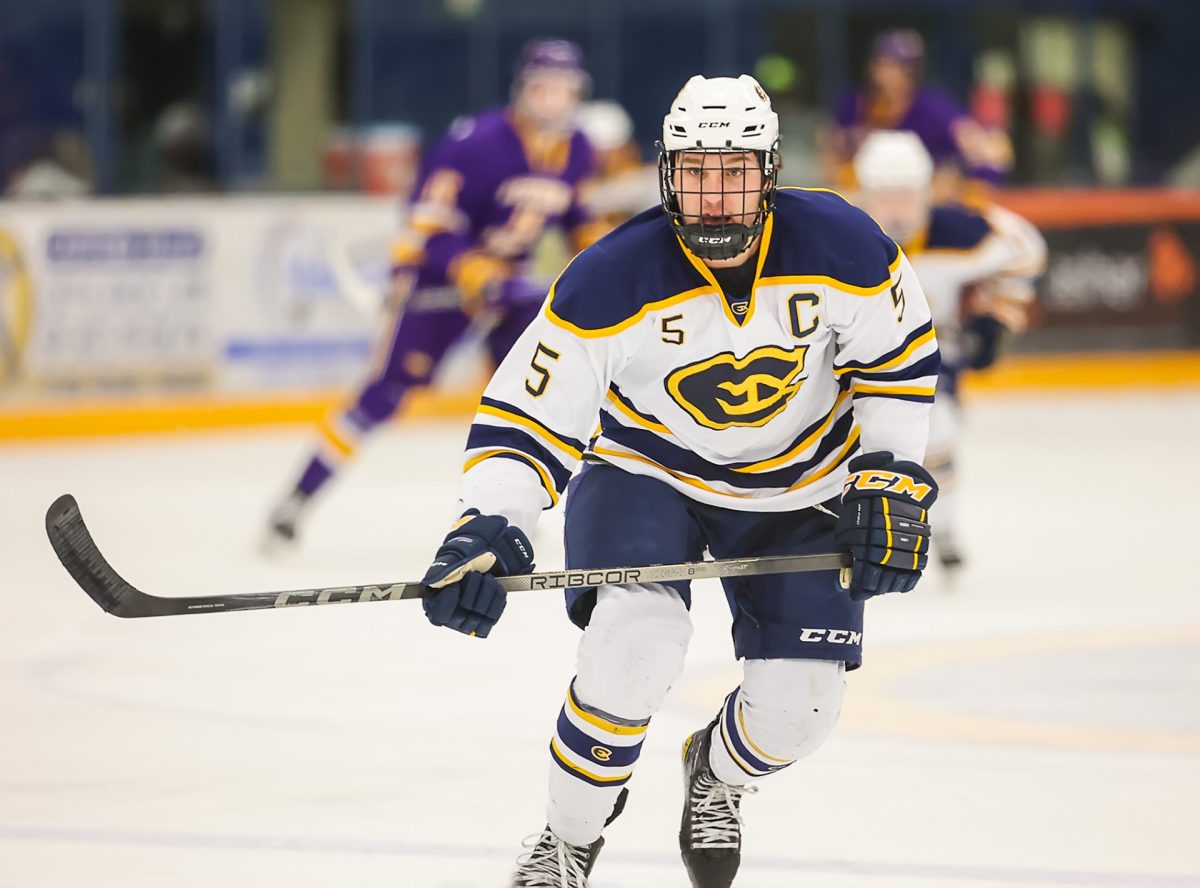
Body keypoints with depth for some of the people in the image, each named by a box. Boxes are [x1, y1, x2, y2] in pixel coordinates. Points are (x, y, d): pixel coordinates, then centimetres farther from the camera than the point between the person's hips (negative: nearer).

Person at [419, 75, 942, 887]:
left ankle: (718, 772, 32)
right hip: (646, 470, -2)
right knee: (636, 639, -29)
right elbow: (529, 417, -23)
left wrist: (892, 483, -10)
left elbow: (897, 361, -3)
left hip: (798, 485, 2)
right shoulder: (612, 281, -27)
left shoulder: (842, 247, -21)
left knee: (799, 704, -8)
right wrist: (488, 530, -37)